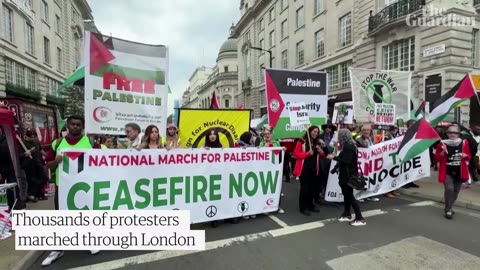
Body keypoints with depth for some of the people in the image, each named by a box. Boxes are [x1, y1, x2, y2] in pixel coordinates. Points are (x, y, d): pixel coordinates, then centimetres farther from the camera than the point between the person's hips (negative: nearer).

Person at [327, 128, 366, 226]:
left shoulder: (348, 146, -19)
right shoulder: (349, 145, 10)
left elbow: (346, 161, -24)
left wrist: (334, 158, -17)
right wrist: (336, 156, 9)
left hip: (348, 175, -10)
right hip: (347, 174, 10)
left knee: (350, 195, -3)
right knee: (347, 194, 16)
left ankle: (360, 218, 4)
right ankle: (347, 214, 26)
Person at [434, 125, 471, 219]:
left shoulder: (464, 143, 0)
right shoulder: (442, 143, -8)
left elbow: (469, 156, 11)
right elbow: (437, 158, -4)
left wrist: (465, 156, -11)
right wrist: (443, 152, -21)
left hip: (459, 172, 4)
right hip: (447, 172, -4)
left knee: (456, 191, 14)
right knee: (449, 189, -17)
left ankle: (449, 207, 35)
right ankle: (448, 210, -4)